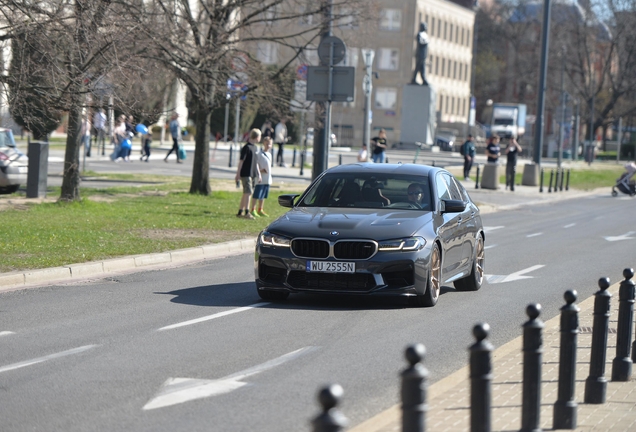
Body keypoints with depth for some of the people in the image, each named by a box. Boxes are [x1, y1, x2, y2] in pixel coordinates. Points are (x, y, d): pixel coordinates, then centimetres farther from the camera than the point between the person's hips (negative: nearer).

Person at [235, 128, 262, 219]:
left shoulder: (255, 148, 14)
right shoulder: (246, 147, -12)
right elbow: (241, 161, -11)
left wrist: (259, 174, 22)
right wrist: (238, 174, -12)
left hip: (252, 174, 9)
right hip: (246, 174, -9)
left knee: (246, 193, 10)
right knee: (248, 192, -12)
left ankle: (240, 212, 16)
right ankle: (246, 213, -10)